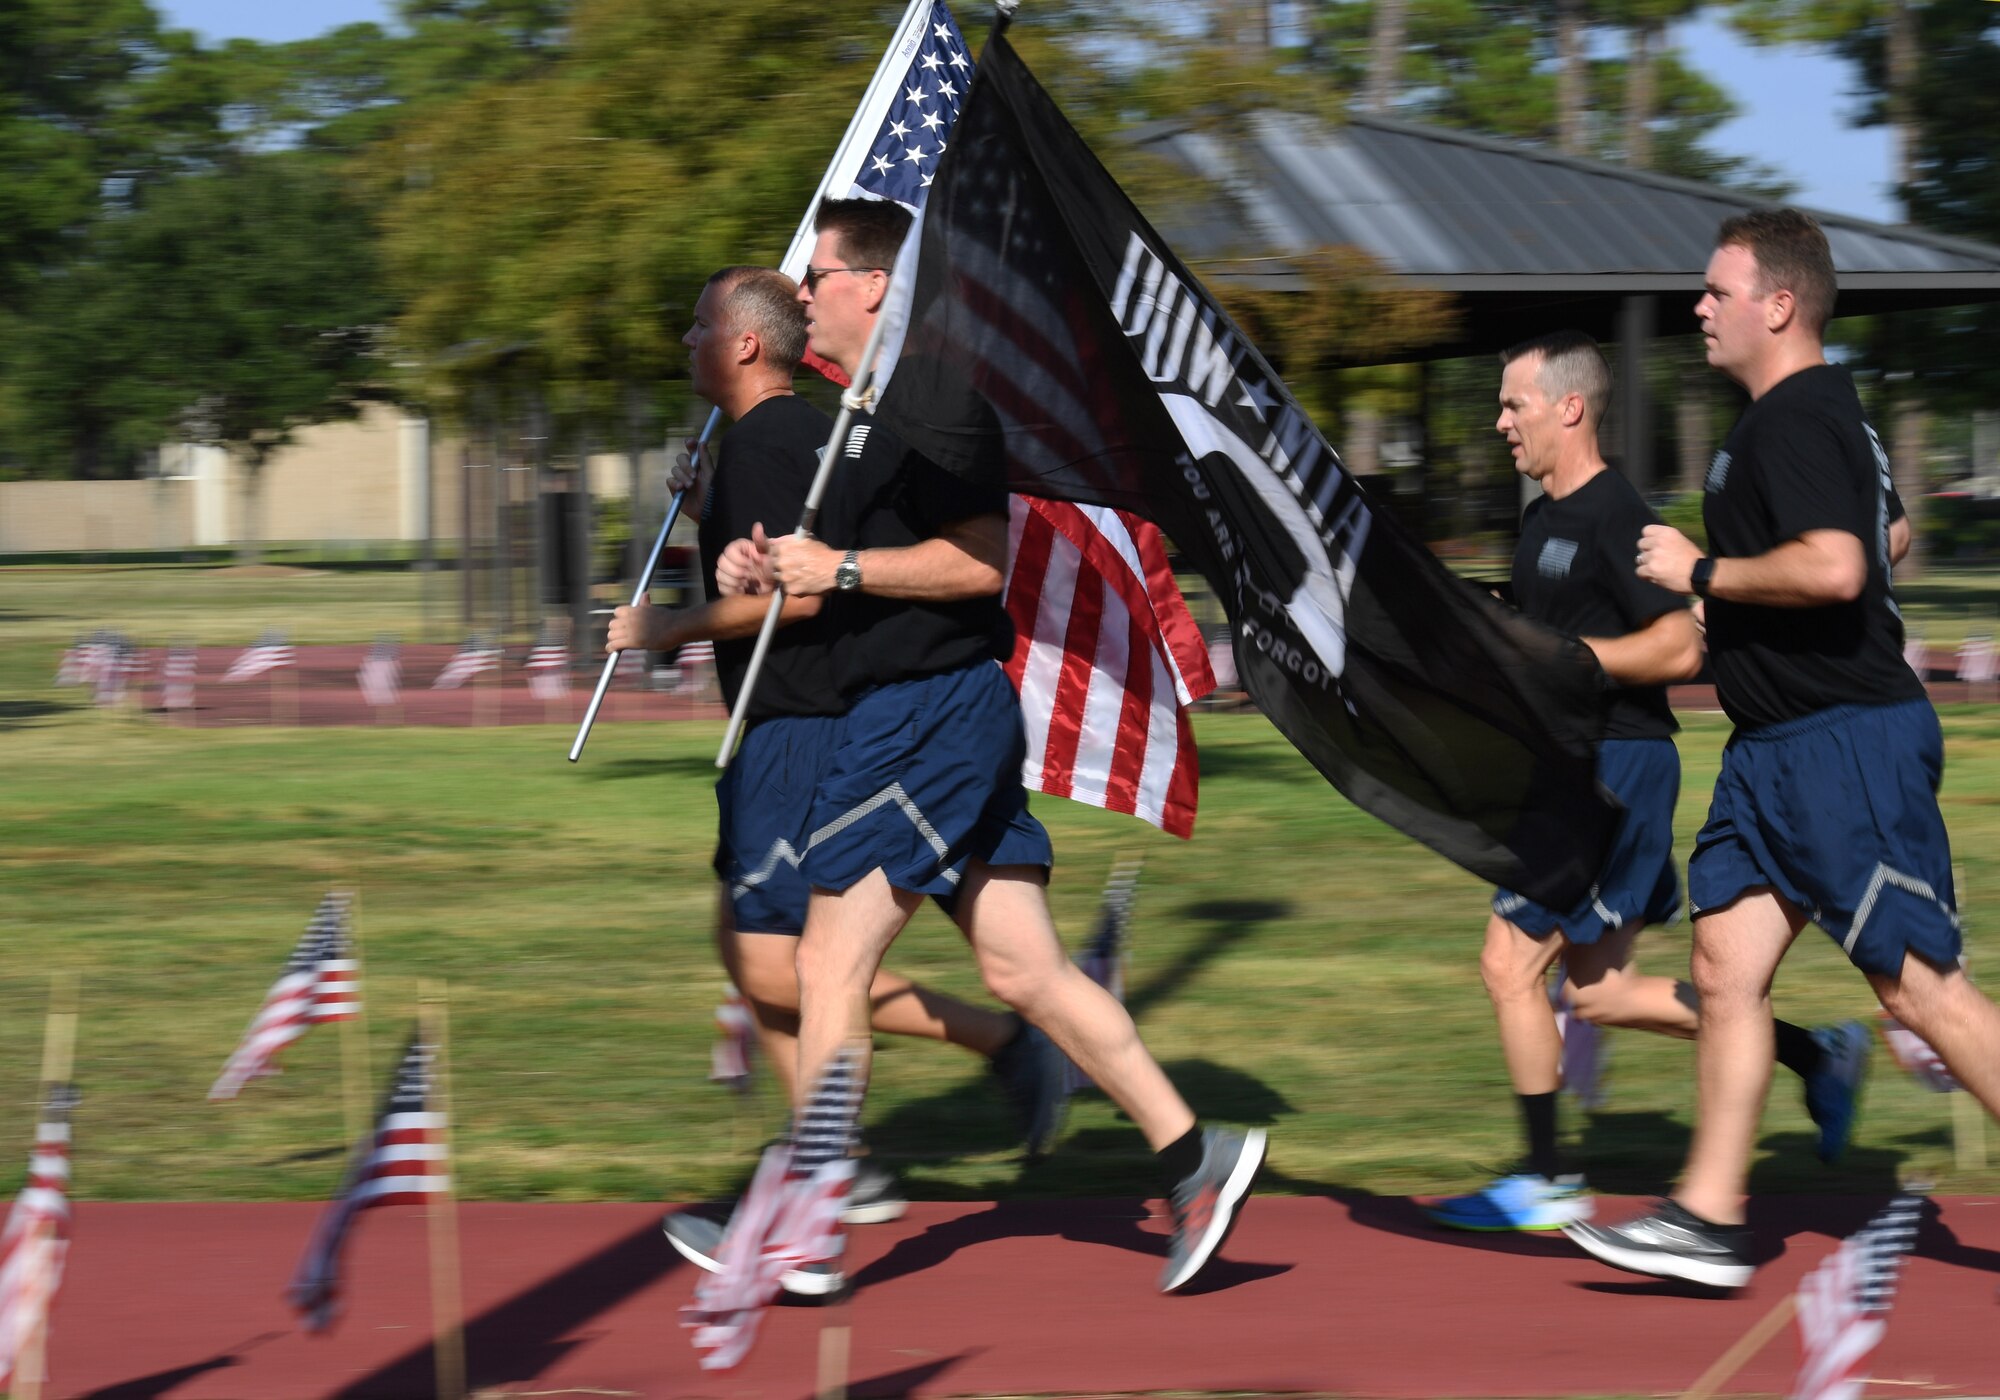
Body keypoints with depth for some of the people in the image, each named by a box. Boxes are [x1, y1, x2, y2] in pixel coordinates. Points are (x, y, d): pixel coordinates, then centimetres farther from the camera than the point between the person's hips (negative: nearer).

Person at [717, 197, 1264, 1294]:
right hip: (921, 715, 10)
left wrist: (838, 568, -18)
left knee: (830, 959, -6)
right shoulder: (869, 415, 19)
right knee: (1023, 970, 6)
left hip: (932, 714, -10)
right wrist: (771, 572, 10)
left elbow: (980, 557, -21)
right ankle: (1193, 1156, 5)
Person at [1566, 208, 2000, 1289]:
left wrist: (1703, 572, -17)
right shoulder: (1826, 412, 17)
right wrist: (1731, 583, 26)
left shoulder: (1793, 421, -16)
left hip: (1848, 743, -11)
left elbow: (1833, 567, -30)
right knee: (1727, 969, 6)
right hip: (1778, 751, 11)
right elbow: (1886, 540, 32)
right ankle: (1708, 1219, 7)